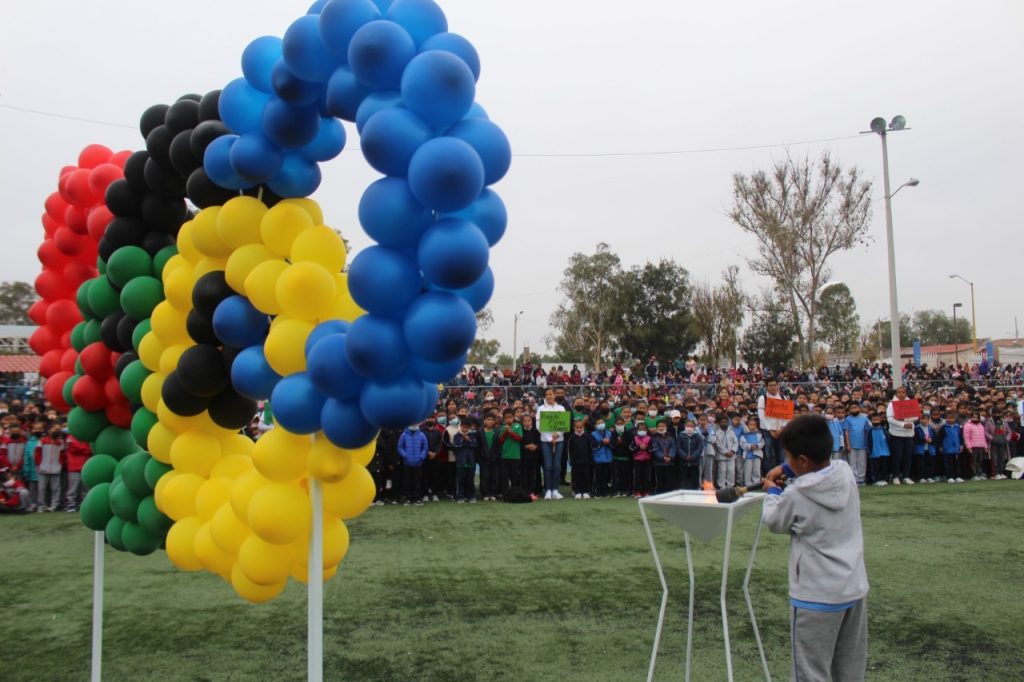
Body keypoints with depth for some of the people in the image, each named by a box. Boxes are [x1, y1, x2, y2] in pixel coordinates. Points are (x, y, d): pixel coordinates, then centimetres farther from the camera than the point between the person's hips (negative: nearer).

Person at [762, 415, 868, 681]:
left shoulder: (796, 497, -20)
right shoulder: (846, 472, -5)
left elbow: (774, 522, 0)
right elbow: (823, 463, 19)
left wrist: (772, 492, 15)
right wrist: (786, 469, 14)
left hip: (817, 597, -7)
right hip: (855, 588, 7)